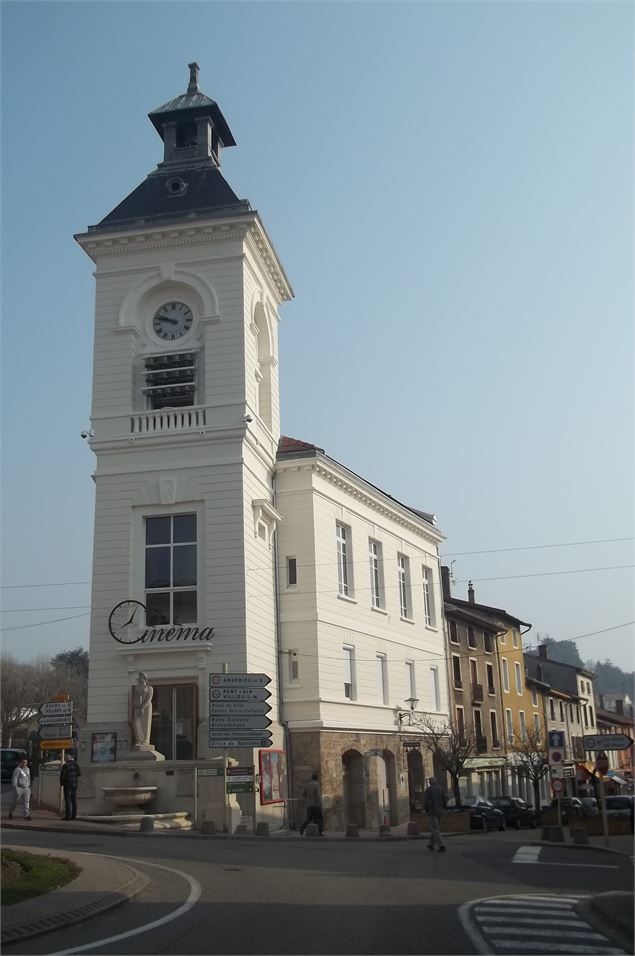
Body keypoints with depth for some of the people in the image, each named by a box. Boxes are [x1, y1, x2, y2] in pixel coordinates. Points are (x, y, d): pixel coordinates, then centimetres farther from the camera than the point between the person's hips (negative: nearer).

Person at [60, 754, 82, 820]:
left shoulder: (65, 765, -11)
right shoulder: (75, 765, 5)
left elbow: (62, 775, -12)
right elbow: (79, 773, 10)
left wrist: (61, 783, 4)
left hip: (67, 785, -5)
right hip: (74, 784, 5)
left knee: (68, 800, -4)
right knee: (74, 800, 8)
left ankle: (68, 816, -7)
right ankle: (73, 815, 9)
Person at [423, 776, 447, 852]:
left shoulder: (428, 790, -10)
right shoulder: (441, 789, 4)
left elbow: (426, 802, -14)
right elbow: (444, 801, 6)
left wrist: (426, 810, 4)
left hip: (432, 812, -6)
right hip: (440, 812, 6)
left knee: (435, 830, -6)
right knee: (435, 828, 19)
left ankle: (442, 846, -17)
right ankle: (431, 845, 30)